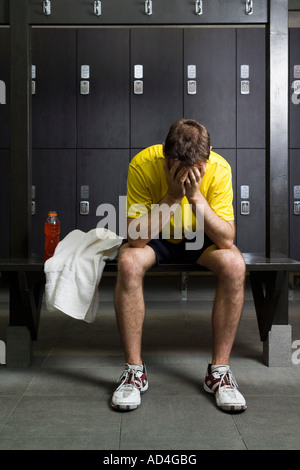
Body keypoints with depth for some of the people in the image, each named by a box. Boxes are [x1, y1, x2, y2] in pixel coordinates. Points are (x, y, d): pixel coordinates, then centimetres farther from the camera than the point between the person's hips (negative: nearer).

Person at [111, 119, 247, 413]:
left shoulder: (219, 169, -24)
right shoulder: (143, 164, -27)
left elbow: (226, 239, -27)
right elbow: (136, 237, -30)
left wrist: (195, 195, -38)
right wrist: (172, 196, -38)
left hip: (200, 239, 1)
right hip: (153, 238, 0)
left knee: (234, 265, -30)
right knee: (128, 263, -34)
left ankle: (219, 371, -16)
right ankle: (135, 371, -18)